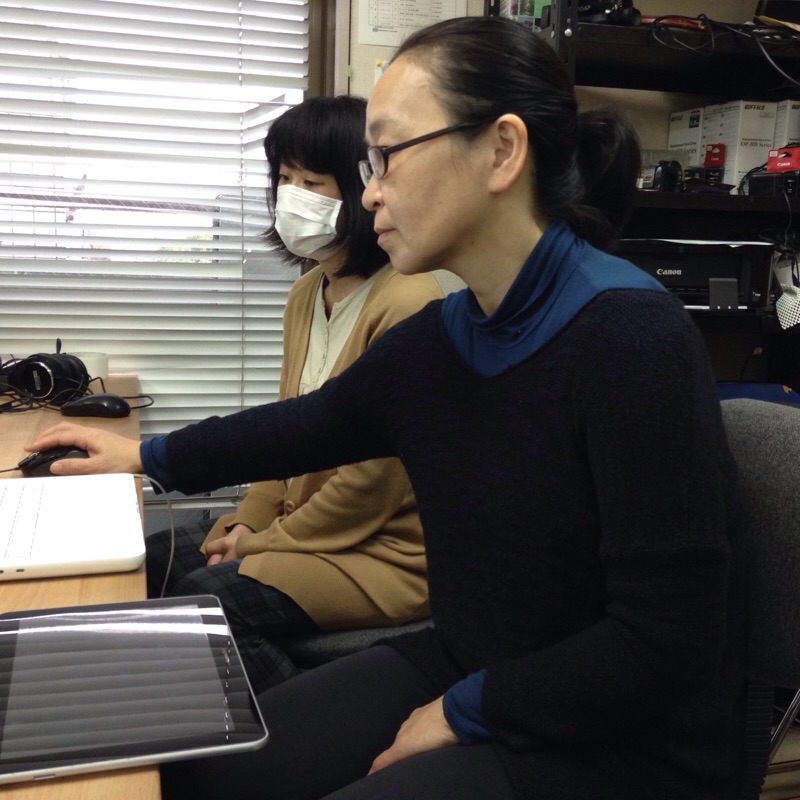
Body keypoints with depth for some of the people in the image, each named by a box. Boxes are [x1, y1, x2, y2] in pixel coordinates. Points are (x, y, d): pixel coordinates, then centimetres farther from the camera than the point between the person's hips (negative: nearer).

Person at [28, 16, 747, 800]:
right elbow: (308, 425, 16)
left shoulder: (633, 338, -24)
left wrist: (464, 711, -14)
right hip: (464, 672, 6)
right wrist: (146, 455, 26)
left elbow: (668, 642, -23)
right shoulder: (428, 341, -2)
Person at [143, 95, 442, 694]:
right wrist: (247, 523, 1)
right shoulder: (307, 294, 8)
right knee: (153, 560, 0)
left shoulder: (407, 302, -22)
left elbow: (375, 481, -21)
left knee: (205, 597, -23)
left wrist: (263, 544, -11)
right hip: (299, 522, 9)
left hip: (387, 551, -9)